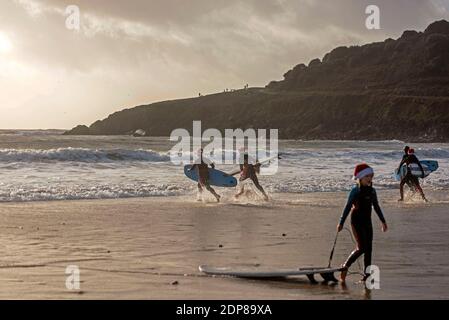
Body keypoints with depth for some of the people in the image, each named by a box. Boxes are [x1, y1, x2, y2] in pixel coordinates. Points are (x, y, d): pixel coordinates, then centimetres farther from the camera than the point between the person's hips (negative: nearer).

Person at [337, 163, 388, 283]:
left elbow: (376, 207, 19)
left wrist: (383, 221, 19)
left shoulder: (372, 191, 9)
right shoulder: (355, 191, -9)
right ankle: (345, 267, 2)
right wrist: (341, 223, -12)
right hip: (357, 222, -6)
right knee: (361, 248, -13)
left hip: (367, 222, 6)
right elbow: (348, 207, -10)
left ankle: (367, 274, 7)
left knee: (368, 248, 3)